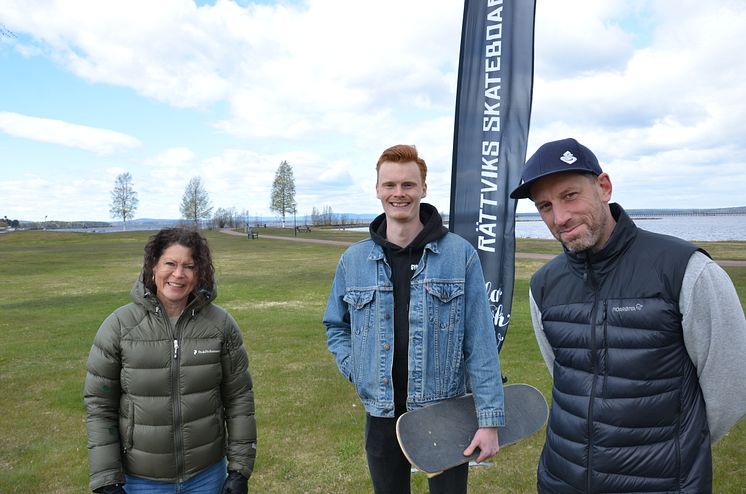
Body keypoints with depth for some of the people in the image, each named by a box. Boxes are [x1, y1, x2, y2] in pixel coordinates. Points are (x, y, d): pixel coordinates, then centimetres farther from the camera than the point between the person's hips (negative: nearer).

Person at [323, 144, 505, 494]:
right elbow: (336, 324, 15)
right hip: (382, 415, 3)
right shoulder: (353, 260, 0)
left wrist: (490, 419, -11)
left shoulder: (460, 254, -8)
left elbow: (480, 343, -9)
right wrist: (353, 369, 0)